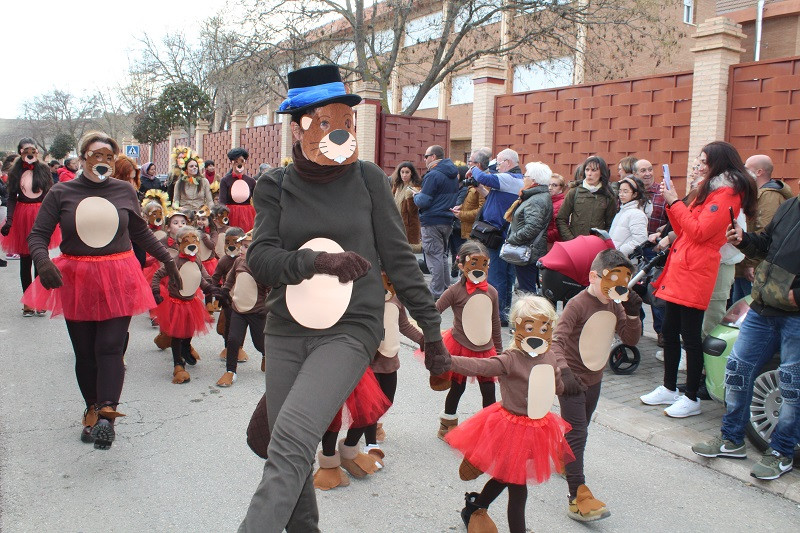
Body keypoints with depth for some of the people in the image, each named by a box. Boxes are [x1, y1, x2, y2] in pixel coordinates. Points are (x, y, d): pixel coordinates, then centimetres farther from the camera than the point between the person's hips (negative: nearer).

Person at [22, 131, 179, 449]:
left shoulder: (124, 191, 4)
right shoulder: (61, 193, 1)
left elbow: (141, 233, 17)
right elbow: (37, 235, 1)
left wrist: (167, 260, 17)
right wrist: (43, 262, -20)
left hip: (118, 278, -1)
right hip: (75, 280, 1)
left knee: (110, 348, -7)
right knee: (84, 351, 10)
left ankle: (106, 414, -10)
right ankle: (93, 409, 25)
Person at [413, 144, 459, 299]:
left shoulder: (433, 175, -15)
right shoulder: (453, 175, 13)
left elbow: (423, 202, -19)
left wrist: (416, 195, 3)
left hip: (432, 222, -9)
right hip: (447, 221, 9)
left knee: (434, 257, -5)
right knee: (443, 256, 17)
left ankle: (436, 295, -2)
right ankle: (446, 290, 21)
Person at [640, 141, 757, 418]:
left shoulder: (727, 193, -9)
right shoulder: (709, 190, 21)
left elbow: (699, 231, -19)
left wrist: (675, 202, -11)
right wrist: (670, 203, 7)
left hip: (695, 273, -10)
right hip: (679, 270, 10)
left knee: (690, 336, -3)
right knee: (669, 331, 13)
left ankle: (692, 399, 9)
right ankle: (669, 389, 25)